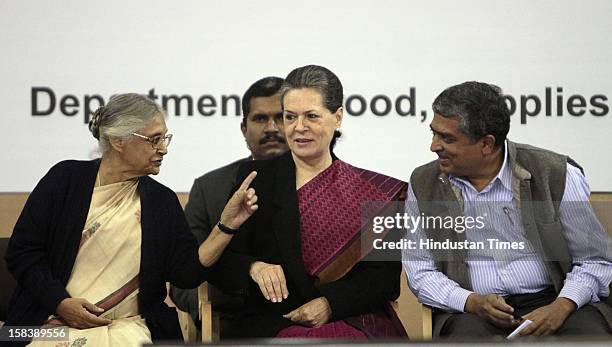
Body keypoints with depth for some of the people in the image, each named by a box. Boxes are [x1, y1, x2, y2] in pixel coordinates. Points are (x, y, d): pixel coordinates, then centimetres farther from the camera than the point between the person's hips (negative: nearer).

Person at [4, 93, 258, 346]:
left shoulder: (162, 200, 11)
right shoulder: (67, 178, 4)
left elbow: (187, 274, 4)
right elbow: (21, 251, 3)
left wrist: (227, 225, -6)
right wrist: (61, 303, -7)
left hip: (127, 327, 2)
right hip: (52, 321, -1)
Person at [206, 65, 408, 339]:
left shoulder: (373, 191, 12)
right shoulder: (256, 178, 9)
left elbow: (386, 278, 6)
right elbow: (223, 263, 4)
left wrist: (330, 303, -10)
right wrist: (254, 268, -18)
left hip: (352, 322, 1)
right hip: (274, 324, -1)